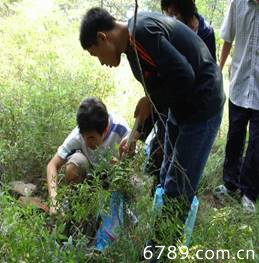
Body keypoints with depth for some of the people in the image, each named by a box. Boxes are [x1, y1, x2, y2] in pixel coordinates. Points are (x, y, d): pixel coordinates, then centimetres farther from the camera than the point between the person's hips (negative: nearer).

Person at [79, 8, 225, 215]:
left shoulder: (140, 33, -23)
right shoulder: (134, 41, 8)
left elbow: (184, 75, -29)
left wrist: (152, 101, -13)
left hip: (201, 107, -10)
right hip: (182, 105, 10)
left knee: (177, 189, -2)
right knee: (167, 179, 19)